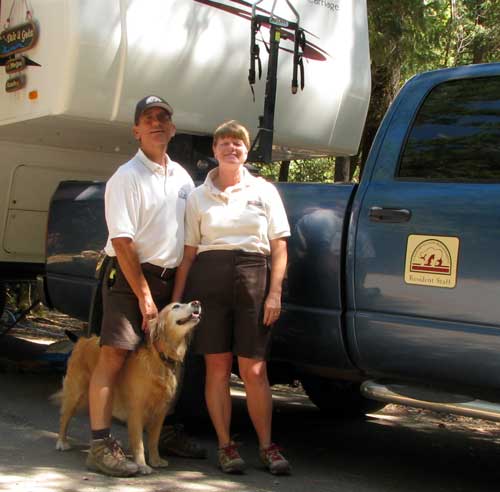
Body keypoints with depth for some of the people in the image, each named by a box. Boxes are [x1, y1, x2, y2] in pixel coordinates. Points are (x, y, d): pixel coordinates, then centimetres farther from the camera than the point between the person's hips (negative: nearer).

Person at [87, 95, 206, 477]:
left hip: (170, 277, 7)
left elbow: (191, 234, 17)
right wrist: (144, 296, -15)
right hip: (130, 275, -7)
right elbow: (123, 242, -14)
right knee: (114, 356, -12)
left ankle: (166, 432, 27)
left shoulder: (181, 177, 12)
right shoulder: (127, 177, -8)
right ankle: (101, 444, -11)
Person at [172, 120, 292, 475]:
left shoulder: (264, 191, 9)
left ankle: (267, 447, 9)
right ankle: (226, 446, 12)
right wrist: (176, 299, 3)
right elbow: (189, 253, 9)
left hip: (253, 279, -1)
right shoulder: (199, 197, 11)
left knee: (254, 370, -1)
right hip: (209, 278, 1)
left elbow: (279, 247, 6)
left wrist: (275, 293, -4)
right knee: (217, 367, 3)